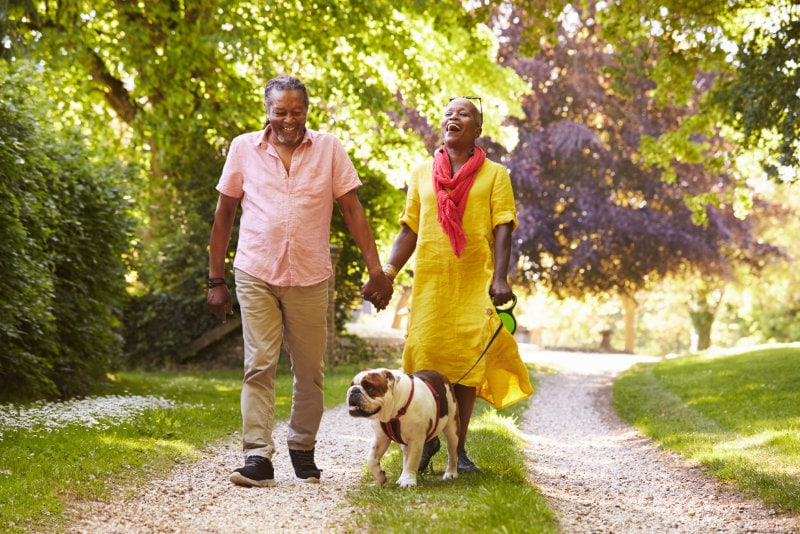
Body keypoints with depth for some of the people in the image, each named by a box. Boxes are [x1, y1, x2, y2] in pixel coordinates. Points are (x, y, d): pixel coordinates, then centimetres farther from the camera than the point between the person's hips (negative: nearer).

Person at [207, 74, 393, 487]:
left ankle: (302, 448, 24)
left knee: (309, 371, 7)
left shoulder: (329, 149, 4)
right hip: (256, 275, -1)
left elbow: (353, 210, 4)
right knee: (259, 366, -7)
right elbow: (224, 214, 9)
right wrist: (215, 279, 6)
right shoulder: (244, 148, 4)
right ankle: (258, 457, -8)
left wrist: (376, 270, -4)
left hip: (310, 278, 1)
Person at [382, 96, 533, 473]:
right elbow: (409, 230, 13)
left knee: (467, 361, -1)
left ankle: (458, 449, 9)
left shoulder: (494, 174, 7)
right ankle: (427, 438, 16)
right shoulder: (422, 173, 13)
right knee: (425, 357, -3)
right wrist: (389, 270, 0)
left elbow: (502, 230, -1)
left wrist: (500, 278, -13)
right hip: (430, 280, 2)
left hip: (475, 282, -1)